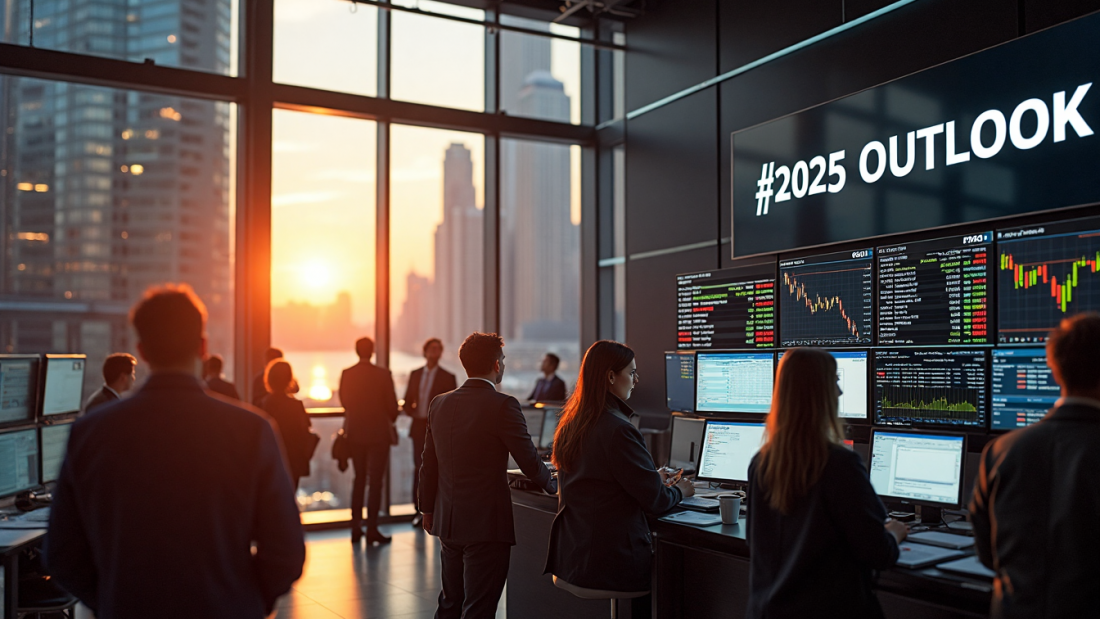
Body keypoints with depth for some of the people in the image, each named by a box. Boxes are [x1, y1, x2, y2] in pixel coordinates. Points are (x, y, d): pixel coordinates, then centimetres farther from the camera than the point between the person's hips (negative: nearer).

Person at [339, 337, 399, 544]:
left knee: (359, 479, 15)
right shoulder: (383, 375, -13)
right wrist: (391, 422, 13)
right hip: (379, 432, -4)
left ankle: (356, 527, 15)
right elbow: (392, 405, -7)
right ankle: (372, 529, 1)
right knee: (376, 481, 2)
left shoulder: (346, 375, -3)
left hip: (355, 433, 4)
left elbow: (344, 402, 7)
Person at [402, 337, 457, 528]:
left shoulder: (447, 377, 0)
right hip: (419, 427, 3)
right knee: (419, 468, 4)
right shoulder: (415, 374, 11)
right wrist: (412, 412, -4)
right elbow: (407, 400, 15)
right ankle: (420, 510, 13)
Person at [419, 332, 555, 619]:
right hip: (486, 523, -7)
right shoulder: (503, 405, -15)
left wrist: (428, 509, 23)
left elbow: (429, 463, 12)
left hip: (447, 521, 7)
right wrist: (553, 486, 9)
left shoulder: (440, 403, 5)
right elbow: (529, 461, -10)